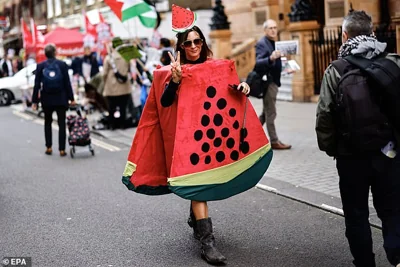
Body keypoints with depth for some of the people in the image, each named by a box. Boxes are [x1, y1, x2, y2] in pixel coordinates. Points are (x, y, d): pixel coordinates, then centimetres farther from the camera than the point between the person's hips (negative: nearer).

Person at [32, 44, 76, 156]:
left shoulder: (40, 66, -4)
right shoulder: (62, 64, -5)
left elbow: (37, 85, -3)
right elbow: (67, 83, -4)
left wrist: (34, 101, 2)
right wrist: (71, 98, 2)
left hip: (47, 100, 1)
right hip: (61, 99, -1)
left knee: (47, 122, 18)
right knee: (62, 124, 4)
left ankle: (49, 147, 17)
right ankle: (62, 149, 1)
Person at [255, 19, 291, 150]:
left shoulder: (273, 43, 16)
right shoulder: (262, 43, -13)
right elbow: (258, 63, -27)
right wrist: (271, 58, -44)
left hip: (273, 81, 10)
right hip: (267, 82, -10)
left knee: (266, 112, 16)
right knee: (270, 113, -4)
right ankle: (274, 141, 1)